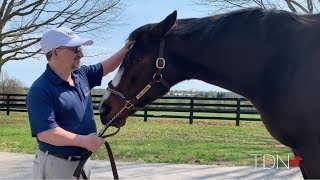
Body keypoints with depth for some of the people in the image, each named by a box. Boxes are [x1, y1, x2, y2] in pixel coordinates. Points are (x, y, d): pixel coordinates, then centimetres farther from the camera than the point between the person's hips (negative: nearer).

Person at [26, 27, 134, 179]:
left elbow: (105, 68, 20)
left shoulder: (81, 75, 3)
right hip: (56, 165, -7)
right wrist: (84, 141, -29)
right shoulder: (41, 90, -21)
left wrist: (124, 51, 4)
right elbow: (45, 133, -29)